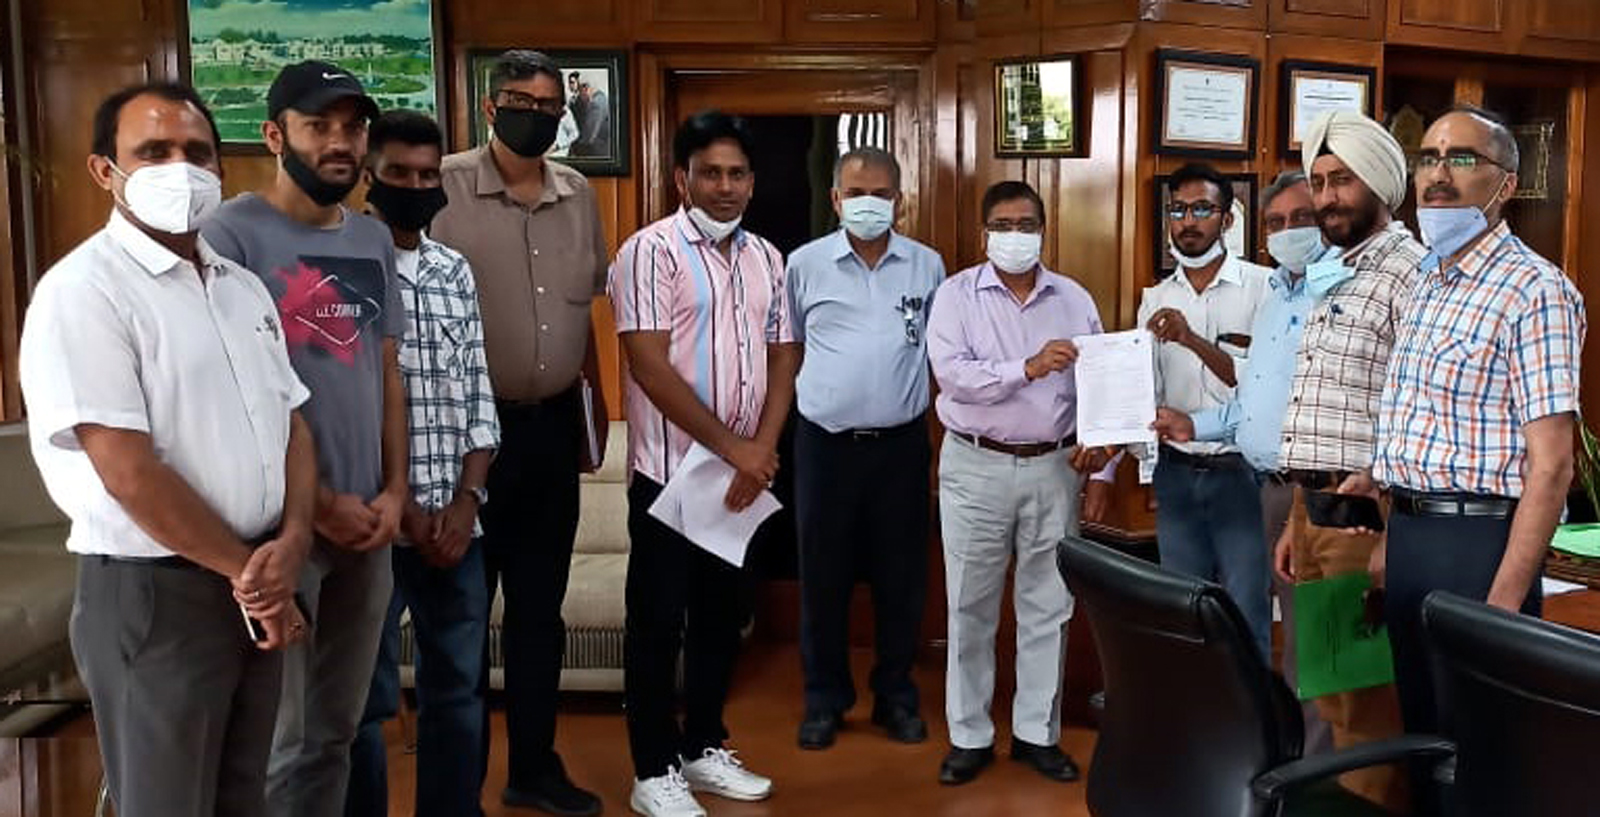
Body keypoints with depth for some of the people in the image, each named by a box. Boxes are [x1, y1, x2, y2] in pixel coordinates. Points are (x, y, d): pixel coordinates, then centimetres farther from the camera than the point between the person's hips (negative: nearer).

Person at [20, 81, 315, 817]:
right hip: (152, 592, -7)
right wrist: (247, 569, -11)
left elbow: (291, 424, 10)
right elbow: (127, 470, -19)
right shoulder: (84, 290, -13)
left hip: (257, 588, 7)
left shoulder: (243, 287, 10)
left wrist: (291, 543, -8)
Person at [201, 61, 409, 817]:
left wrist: (394, 491, 3)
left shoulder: (374, 239, 11)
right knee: (276, 742, 2)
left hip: (367, 523, 6)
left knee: (336, 728, 16)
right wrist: (317, 503, -11)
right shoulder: (230, 234, -9)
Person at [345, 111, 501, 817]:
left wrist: (465, 501, -3)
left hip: (456, 521, 5)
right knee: (365, 698, 6)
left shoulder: (457, 271, 11)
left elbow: (480, 398, 9)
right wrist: (402, 508, -11)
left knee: (458, 687, 14)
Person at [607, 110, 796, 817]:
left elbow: (783, 358, 8)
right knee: (657, 622, 4)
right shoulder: (651, 251, -10)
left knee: (721, 617, 15)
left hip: (745, 473, 6)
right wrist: (730, 446, -16)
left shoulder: (765, 257, 9)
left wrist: (762, 450, -6)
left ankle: (704, 748, 30)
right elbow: (649, 365, -17)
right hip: (670, 472, -6)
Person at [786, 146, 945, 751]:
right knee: (823, 575, 7)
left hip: (902, 442, 1)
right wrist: (811, 393, 5)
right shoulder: (805, 264, 1)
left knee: (901, 576, 9)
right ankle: (824, 698, 22)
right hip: (826, 443, -1)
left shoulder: (927, 266, 4)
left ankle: (896, 695, 26)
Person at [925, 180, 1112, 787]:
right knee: (971, 608, 6)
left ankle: (1037, 732, 24)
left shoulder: (1074, 300, 8)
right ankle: (969, 736, 19)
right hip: (976, 467, -2)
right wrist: (1028, 369, -26)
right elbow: (951, 372, -16)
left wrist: (1098, 439, -11)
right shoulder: (957, 294, -1)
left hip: (1053, 467, 3)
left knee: (1048, 606, 9)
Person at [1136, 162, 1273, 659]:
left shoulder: (1260, 286, -4)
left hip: (1240, 470, -4)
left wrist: (1193, 339, -23)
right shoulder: (1156, 300, 10)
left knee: (1245, 617, 0)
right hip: (1177, 472, 5)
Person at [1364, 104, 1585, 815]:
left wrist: (1504, 602, -20)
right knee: (1422, 729, 18)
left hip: (1478, 540, -7)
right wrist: (1395, 537, 13)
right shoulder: (1430, 283, 12)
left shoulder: (1533, 291, -12)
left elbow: (1550, 465, -17)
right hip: (1410, 533, 8)